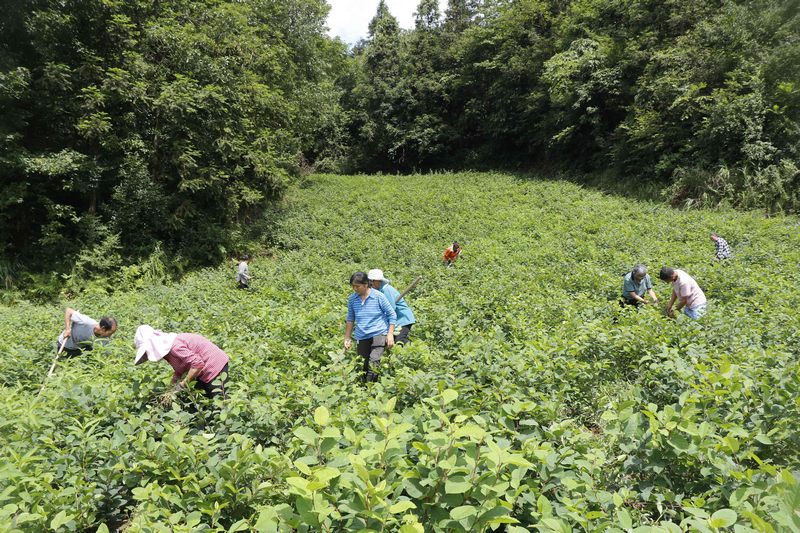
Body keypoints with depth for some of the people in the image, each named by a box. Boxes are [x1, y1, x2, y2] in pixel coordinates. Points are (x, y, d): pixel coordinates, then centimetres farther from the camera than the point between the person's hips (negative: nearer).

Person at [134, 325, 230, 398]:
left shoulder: (174, 346, -24)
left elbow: (197, 363, -30)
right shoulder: (166, 349, 7)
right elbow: (179, 371, 9)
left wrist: (183, 384, -22)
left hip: (215, 365, -10)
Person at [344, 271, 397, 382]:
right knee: (364, 367, 5)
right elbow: (350, 319, 15)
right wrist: (347, 338, 15)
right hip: (362, 337, 4)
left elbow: (392, 315, -1)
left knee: (373, 362, -22)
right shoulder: (352, 299, 3)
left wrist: (390, 334, -7)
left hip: (379, 334, -4)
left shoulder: (378, 296, -7)